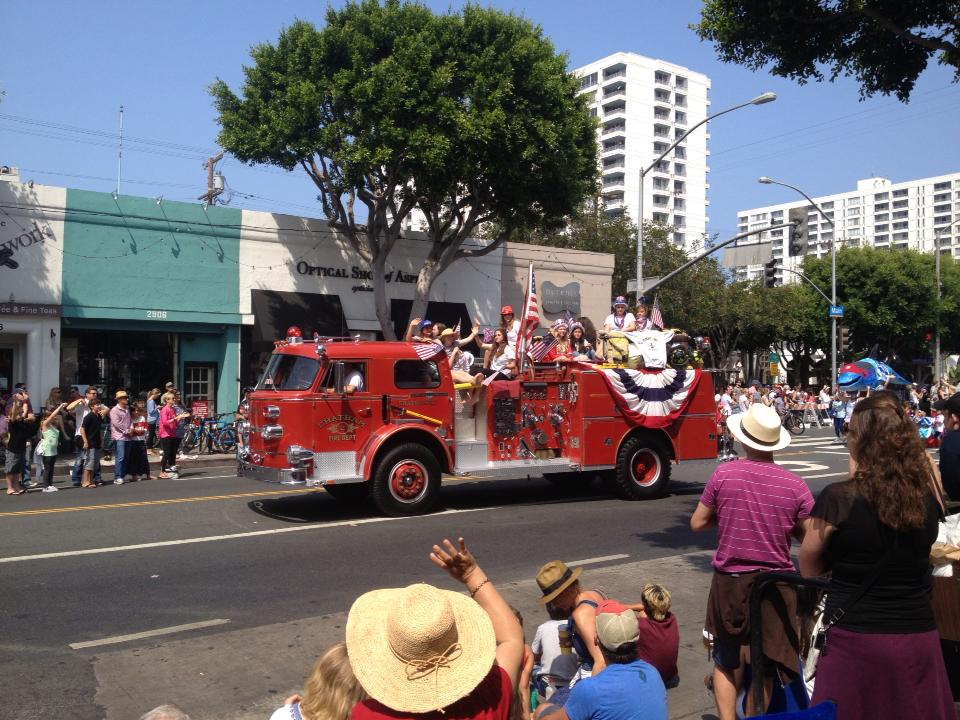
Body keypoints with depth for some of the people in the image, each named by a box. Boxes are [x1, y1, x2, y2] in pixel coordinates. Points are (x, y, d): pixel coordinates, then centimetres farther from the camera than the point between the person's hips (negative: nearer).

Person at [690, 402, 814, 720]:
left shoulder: (724, 474, -10)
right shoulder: (795, 485, -9)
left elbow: (697, 523, -3)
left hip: (730, 581, 0)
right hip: (775, 585, 0)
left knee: (727, 663, 17)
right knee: (764, 668, 15)